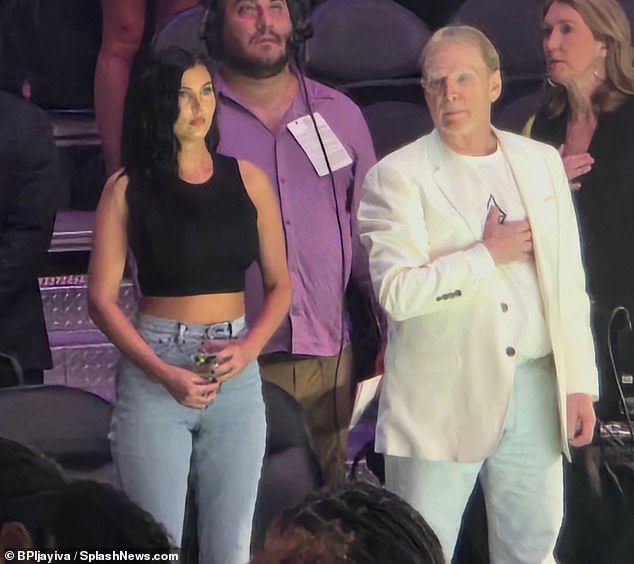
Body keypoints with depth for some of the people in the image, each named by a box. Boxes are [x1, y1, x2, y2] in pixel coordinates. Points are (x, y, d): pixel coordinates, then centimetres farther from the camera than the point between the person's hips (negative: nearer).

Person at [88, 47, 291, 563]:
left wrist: (249, 347, -9)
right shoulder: (128, 188, -2)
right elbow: (102, 299, -4)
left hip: (236, 371, 2)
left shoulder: (247, 181, 5)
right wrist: (165, 373, -14)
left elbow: (279, 285, 10)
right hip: (153, 371, -2)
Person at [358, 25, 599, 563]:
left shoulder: (542, 162, 11)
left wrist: (580, 382, 7)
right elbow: (397, 291, -16)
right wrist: (490, 255, -10)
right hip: (441, 402, -4)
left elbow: (569, 282, 12)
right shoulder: (398, 176, -3)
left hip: (533, 391, 4)